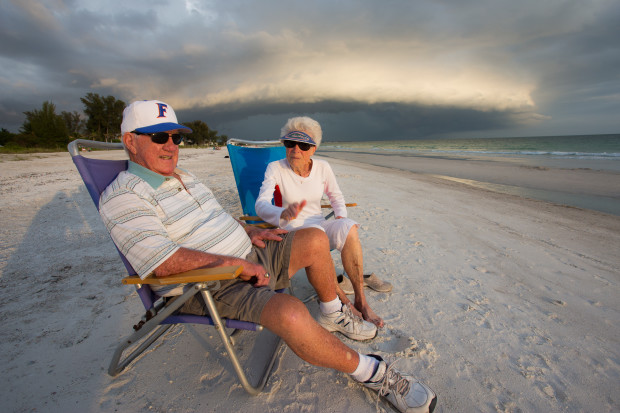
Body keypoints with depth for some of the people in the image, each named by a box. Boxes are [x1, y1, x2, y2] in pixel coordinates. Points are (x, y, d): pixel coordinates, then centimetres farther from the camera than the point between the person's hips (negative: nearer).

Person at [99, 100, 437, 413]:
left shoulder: (183, 178, 17)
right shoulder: (123, 196, -11)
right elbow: (163, 263, -23)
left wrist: (249, 232, 7)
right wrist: (234, 263, -21)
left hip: (246, 257, 9)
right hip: (213, 286, -8)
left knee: (315, 240, 0)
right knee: (291, 314, -33)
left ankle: (331, 314, 21)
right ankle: (369, 372, -6)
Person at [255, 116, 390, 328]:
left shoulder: (322, 167, -1)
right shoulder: (275, 169, -10)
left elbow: (336, 195, 14)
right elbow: (261, 204, -23)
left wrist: (341, 215, -6)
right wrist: (284, 214, -44)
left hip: (319, 225, 3)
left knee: (347, 228, -29)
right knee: (315, 232, -37)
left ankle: (360, 300, -18)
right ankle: (342, 300, -22)